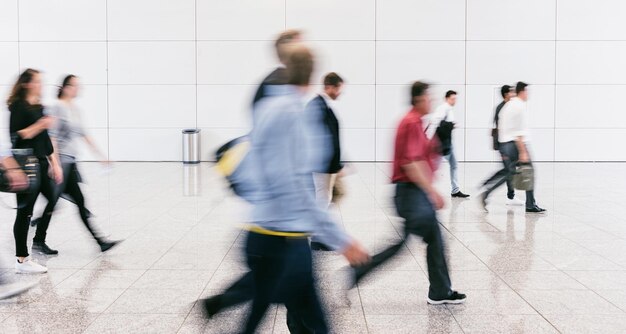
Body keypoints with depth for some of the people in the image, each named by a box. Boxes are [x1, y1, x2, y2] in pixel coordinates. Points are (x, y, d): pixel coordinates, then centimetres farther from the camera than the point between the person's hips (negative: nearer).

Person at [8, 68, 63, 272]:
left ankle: (39, 241, 29)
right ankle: (22, 260, 2)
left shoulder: (38, 108, 14)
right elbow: (16, 136, -17)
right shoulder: (18, 106, -9)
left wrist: (55, 164, 15)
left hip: (41, 164, 8)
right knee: (25, 211, -4)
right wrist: (39, 125, -21)